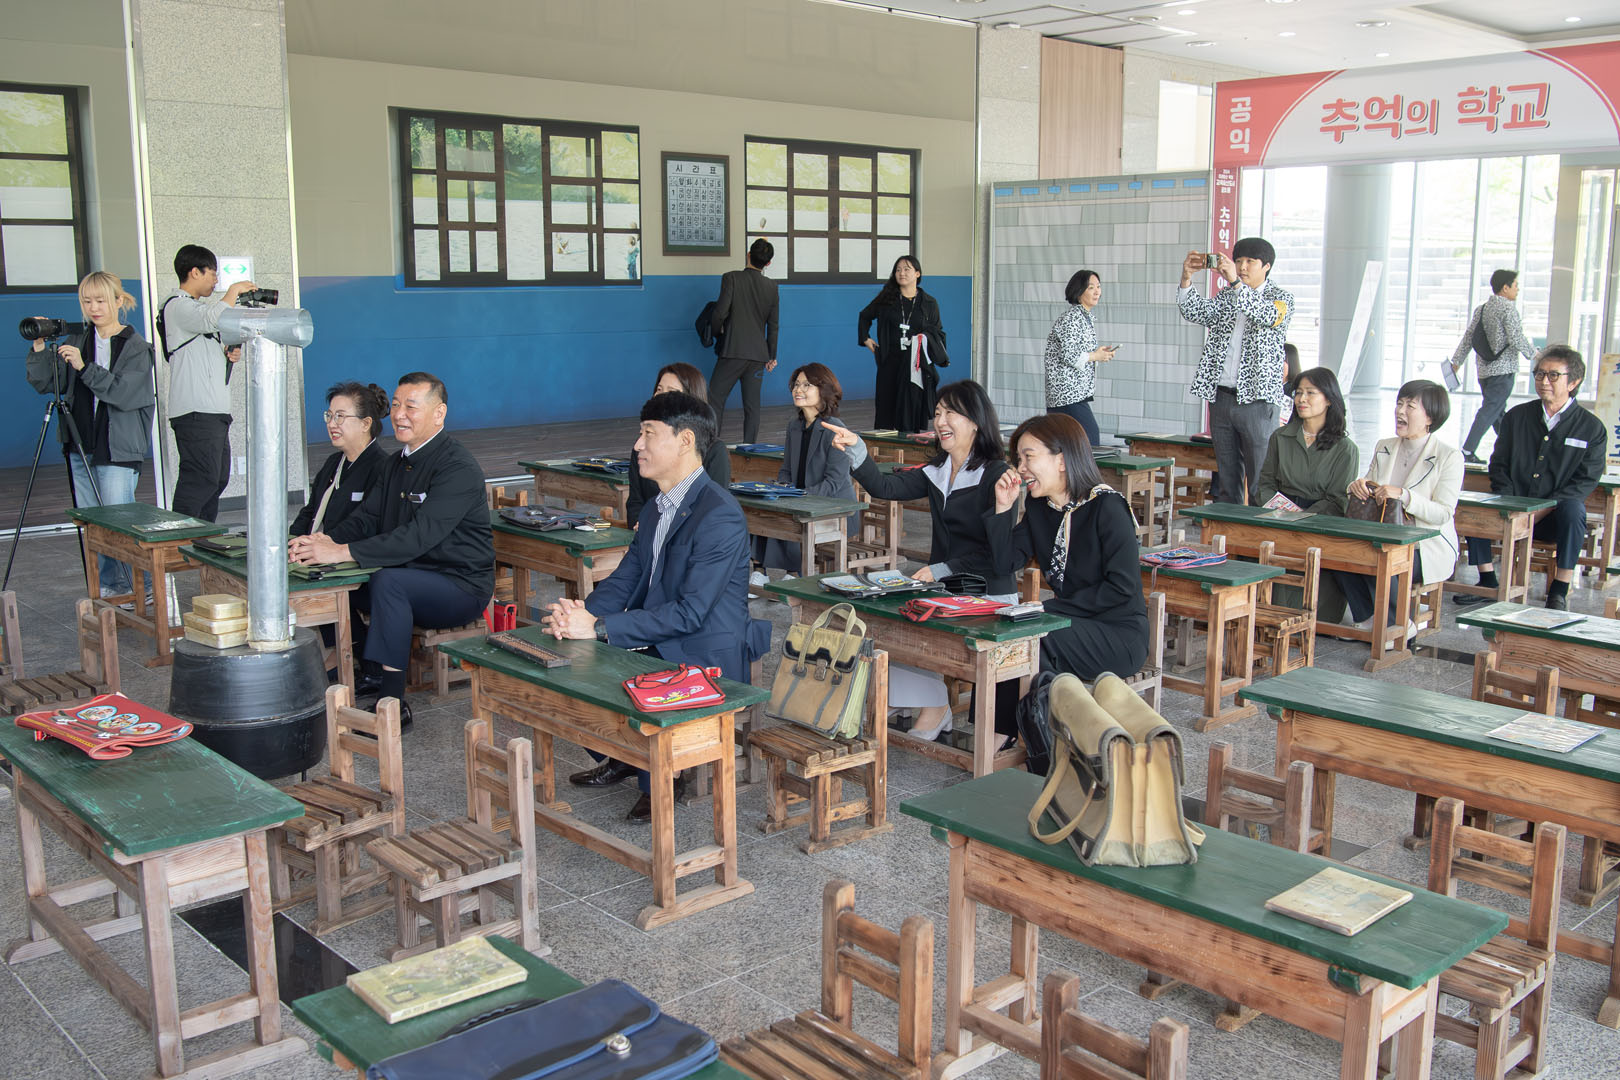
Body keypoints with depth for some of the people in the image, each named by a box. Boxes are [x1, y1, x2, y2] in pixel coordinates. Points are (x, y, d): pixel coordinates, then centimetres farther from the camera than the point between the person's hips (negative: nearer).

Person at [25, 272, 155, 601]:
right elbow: (45, 383, 9)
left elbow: (125, 393, -17)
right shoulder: (78, 344, 12)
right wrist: (39, 348, -5)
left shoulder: (135, 347, -4)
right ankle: (110, 587, 17)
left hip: (119, 449, -6)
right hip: (81, 448, 6)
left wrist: (85, 368, -24)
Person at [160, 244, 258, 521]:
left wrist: (227, 355, 10)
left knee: (218, 478, 12)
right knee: (201, 479, -14)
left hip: (213, 410, 10)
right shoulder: (178, 306, -8)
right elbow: (214, 319, -29)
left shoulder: (195, 305, 24)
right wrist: (234, 290, -13)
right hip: (195, 411, -10)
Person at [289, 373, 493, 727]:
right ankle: (365, 672, 11)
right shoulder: (396, 464, 12)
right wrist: (326, 541, -15)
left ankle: (393, 701, -28)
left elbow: (421, 535, -29)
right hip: (412, 581, 9)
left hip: (460, 587, -9)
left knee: (388, 581, -33)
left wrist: (342, 552, -34)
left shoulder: (458, 468, -18)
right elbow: (366, 518, 8)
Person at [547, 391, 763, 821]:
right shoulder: (657, 509, 10)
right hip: (659, 647, 9)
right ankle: (620, 757, 19)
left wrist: (598, 627, -28)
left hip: (707, 658, -9)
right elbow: (626, 578, 10)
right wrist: (583, 612, -13)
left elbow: (690, 612, -25)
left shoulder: (719, 516, -21)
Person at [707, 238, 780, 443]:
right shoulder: (771, 286, 7)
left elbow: (720, 312, -14)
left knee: (715, 399, 0)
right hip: (758, 354, 4)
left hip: (733, 351, -4)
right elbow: (773, 325, 12)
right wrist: (771, 356, 20)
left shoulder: (731, 278, -7)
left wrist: (716, 332, 8)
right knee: (752, 405, 8)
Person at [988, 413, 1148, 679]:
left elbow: (1122, 588, -20)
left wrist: (1049, 608, -20)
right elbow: (1008, 561, 4)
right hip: (1072, 624, 6)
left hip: (1120, 636, -6)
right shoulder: (1038, 507, 9)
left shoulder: (1107, 507, -14)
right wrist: (1004, 507, -5)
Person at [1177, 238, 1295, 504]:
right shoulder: (1226, 296, 17)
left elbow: (1268, 316, -19)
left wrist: (1236, 282, -29)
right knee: (1227, 480, 10)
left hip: (1257, 400, -5)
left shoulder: (1281, 297, 3)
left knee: (1260, 482, -6)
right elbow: (1195, 313, 2)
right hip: (1221, 397, 5)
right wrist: (1186, 279, -14)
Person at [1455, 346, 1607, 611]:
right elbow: (1499, 465, 11)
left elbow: (1587, 479, -2)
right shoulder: (1516, 416, 10)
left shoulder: (1592, 428, 2)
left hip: (1554, 518, -2)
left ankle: (1559, 592, -26)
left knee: (1573, 509, -35)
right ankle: (1488, 583, -14)